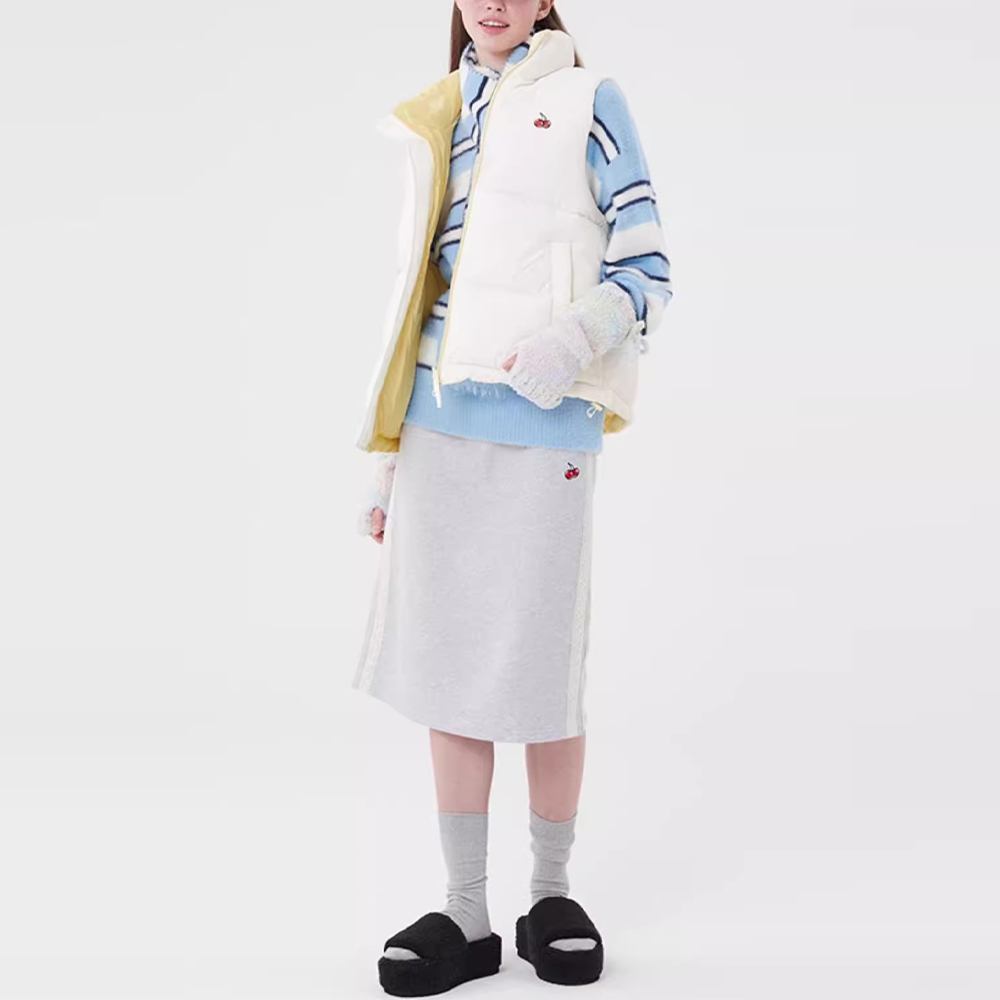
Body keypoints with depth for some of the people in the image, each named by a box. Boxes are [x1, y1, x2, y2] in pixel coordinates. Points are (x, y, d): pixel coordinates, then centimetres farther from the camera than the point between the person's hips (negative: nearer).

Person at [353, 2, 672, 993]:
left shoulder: (588, 103, 2)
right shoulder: (438, 120, 17)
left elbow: (646, 269, -2)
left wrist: (576, 337, -24)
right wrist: (385, 461, 15)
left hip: (542, 424, -4)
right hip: (442, 424, 5)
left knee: (540, 669, 1)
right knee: (448, 664, 5)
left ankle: (551, 894, 21)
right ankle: (465, 915, 16)